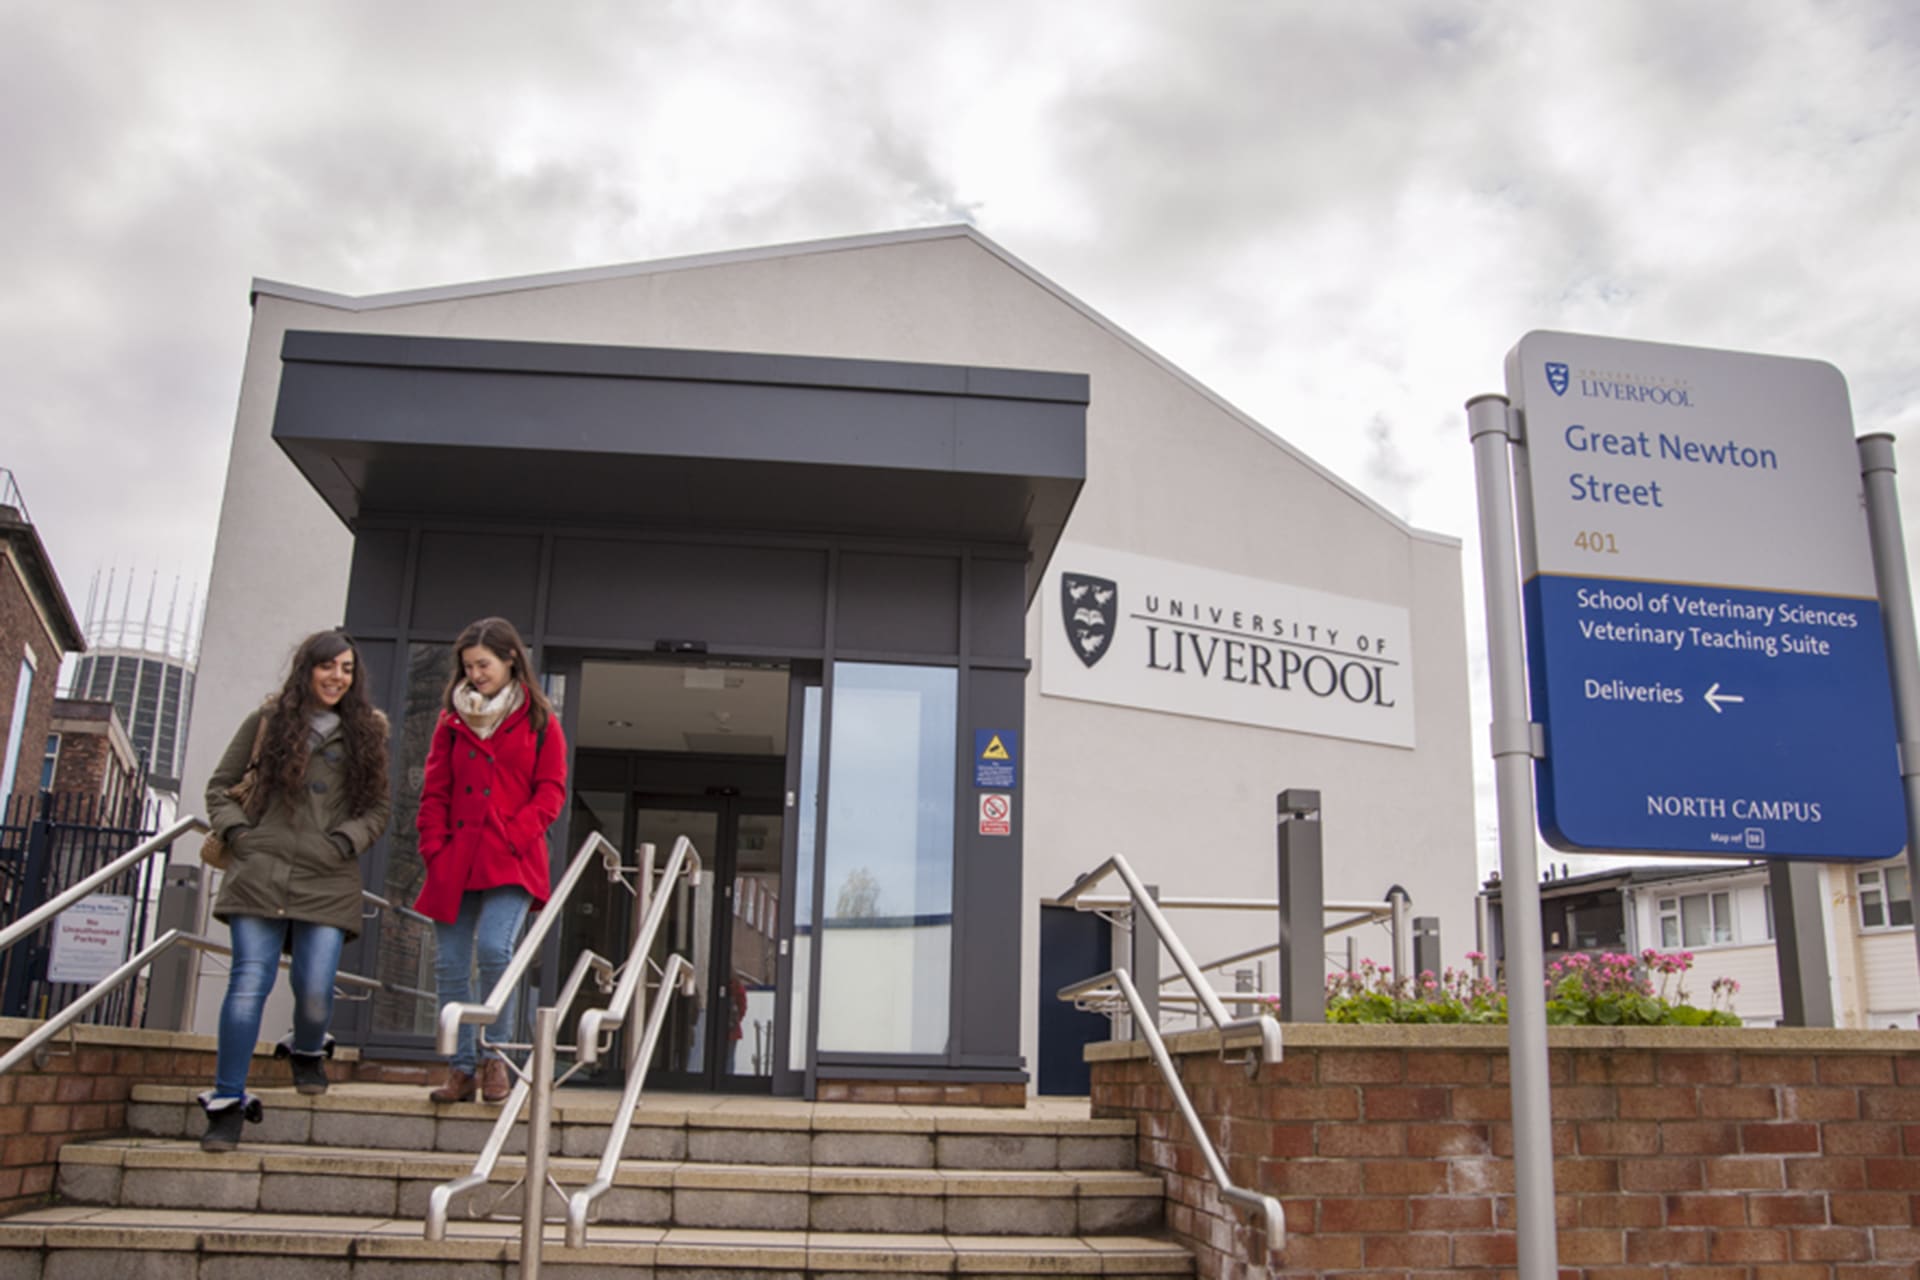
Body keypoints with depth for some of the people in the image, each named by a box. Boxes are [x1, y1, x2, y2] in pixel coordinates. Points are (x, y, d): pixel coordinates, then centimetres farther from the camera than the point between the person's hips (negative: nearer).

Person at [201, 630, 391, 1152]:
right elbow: (220, 786, 16)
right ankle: (226, 1101, 0)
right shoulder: (268, 721, 11)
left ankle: (307, 1052, 30)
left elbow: (376, 810, 13)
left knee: (315, 992, -5)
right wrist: (236, 831, 0)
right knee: (249, 984, -10)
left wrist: (344, 841, -4)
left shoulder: (367, 733, 13)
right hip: (260, 872, 0)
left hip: (328, 881, 1)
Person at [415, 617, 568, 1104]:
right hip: (455, 860, 4)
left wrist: (514, 835, -11)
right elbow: (435, 790, 13)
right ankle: (461, 1069, 13)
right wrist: (434, 847, 1)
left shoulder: (539, 720, 6)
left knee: (494, 948, -20)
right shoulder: (452, 720, 14)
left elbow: (551, 789, 2)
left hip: (511, 860, -4)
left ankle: (495, 1055, -2)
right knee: (450, 965, 2)